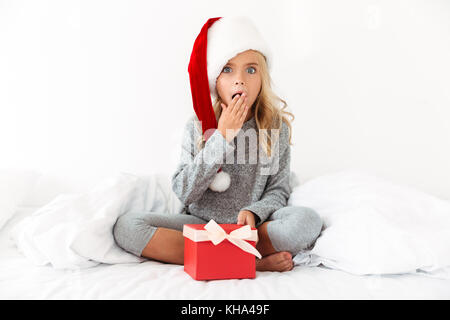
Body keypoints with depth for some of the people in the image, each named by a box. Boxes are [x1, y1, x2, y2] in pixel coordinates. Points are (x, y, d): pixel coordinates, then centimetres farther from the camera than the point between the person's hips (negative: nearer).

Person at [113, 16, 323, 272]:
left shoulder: (276, 126, -1)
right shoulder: (197, 126, -2)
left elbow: (278, 190, 1)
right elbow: (184, 193, -11)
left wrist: (253, 212, -21)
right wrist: (221, 137, -17)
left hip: (250, 228, 0)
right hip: (200, 223, 1)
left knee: (308, 220, -28)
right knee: (126, 225, -22)